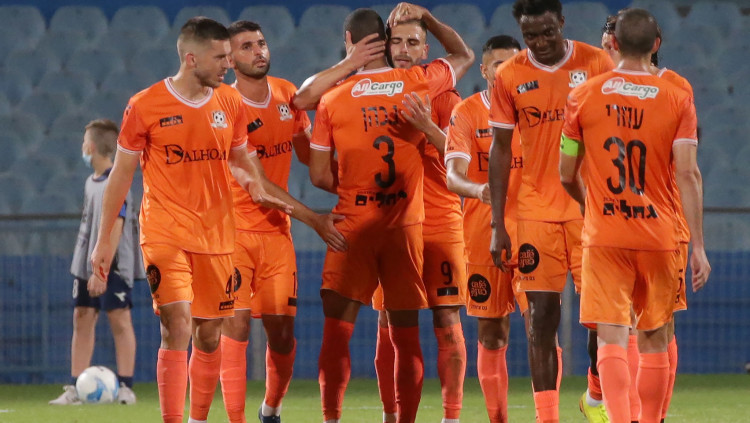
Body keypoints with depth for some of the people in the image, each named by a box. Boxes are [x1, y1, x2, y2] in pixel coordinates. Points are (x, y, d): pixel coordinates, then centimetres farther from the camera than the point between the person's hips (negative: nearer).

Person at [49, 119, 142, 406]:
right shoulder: (91, 183, 14)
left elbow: (115, 226, -19)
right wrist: (88, 265, 17)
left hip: (112, 265, -9)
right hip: (87, 264, 9)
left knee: (119, 320, -6)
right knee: (82, 319, 6)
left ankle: (125, 387, -4)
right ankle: (75, 389, 7)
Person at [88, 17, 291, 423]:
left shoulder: (230, 103, 6)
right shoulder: (145, 106, -6)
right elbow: (121, 174, 1)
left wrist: (259, 191, 0)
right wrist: (103, 241, 2)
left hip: (216, 234, 4)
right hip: (165, 233, -4)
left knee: (209, 336, 9)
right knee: (177, 329, -16)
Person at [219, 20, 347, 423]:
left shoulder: (285, 93, 5)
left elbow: (307, 151, 20)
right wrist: (313, 219, -22)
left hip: (276, 231, 5)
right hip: (235, 228, -5)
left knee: (282, 329, 4)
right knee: (236, 325, -12)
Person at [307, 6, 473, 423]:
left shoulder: (332, 99, -4)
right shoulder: (417, 83, -1)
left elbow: (320, 176, -3)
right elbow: (465, 57, 19)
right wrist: (426, 17, 15)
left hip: (353, 226, -1)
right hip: (406, 227, 1)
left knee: (337, 332, 1)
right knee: (406, 335, 6)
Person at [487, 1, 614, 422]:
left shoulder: (597, 64, -1)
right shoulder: (509, 75, 1)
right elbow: (501, 150, 6)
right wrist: (498, 225, 3)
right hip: (536, 211, 1)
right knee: (541, 318, -2)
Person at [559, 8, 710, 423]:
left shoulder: (583, 96, 1)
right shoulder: (677, 99, -2)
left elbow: (566, 175, 7)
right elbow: (687, 175, -9)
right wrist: (698, 246, -7)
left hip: (604, 238, -1)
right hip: (660, 237, 1)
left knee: (611, 338, -5)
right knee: (653, 340, 14)